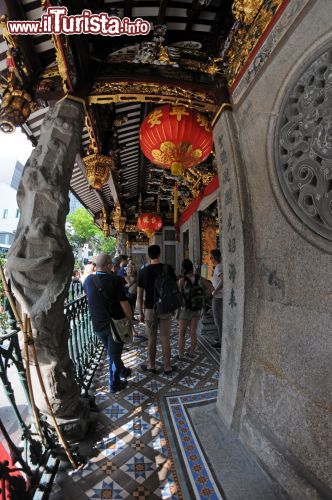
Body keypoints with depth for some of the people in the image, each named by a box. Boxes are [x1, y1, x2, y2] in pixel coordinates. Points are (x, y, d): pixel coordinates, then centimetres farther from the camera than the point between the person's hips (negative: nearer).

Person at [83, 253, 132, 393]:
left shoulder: (88, 280, -5)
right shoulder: (115, 280, -21)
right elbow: (124, 303, -21)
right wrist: (130, 319, -6)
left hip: (98, 325, 5)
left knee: (112, 351, 26)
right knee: (114, 354, 13)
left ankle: (122, 371, 47)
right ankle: (114, 384, 28)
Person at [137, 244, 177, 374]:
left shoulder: (143, 272, -4)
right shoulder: (168, 269, -7)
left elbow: (139, 296, -1)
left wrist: (140, 313, 7)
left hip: (150, 309, 1)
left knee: (151, 339, 12)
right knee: (165, 339, 9)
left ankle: (151, 366, 26)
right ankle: (167, 367, 20)